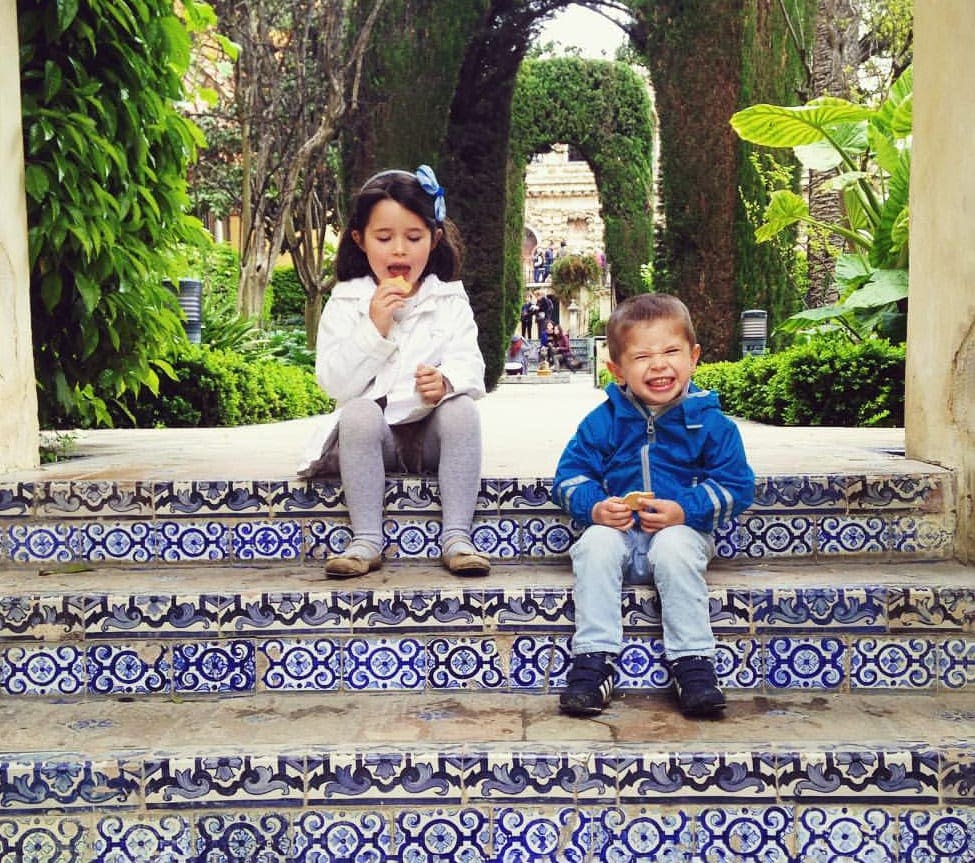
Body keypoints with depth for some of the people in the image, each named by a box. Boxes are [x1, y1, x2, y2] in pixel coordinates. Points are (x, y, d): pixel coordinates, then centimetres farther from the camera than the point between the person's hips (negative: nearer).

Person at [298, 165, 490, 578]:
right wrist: (374, 328, -19)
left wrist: (446, 382, -30)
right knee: (359, 412, -32)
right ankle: (367, 539, -26)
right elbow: (335, 383, -8)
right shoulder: (346, 302, 3)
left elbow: (470, 368, -6)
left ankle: (456, 536, -27)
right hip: (374, 436, -1)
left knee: (463, 409, -29)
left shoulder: (450, 300, 6)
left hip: (432, 433, 1)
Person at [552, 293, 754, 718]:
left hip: (682, 532, -2)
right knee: (595, 546, -30)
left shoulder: (710, 422, -2)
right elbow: (569, 476, 4)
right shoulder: (603, 421, 2)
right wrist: (595, 507, -18)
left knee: (674, 549, -35)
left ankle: (692, 662, -25)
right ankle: (594, 660, -26)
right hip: (618, 531, 2)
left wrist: (684, 511, -19)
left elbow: (736, 487, -3)